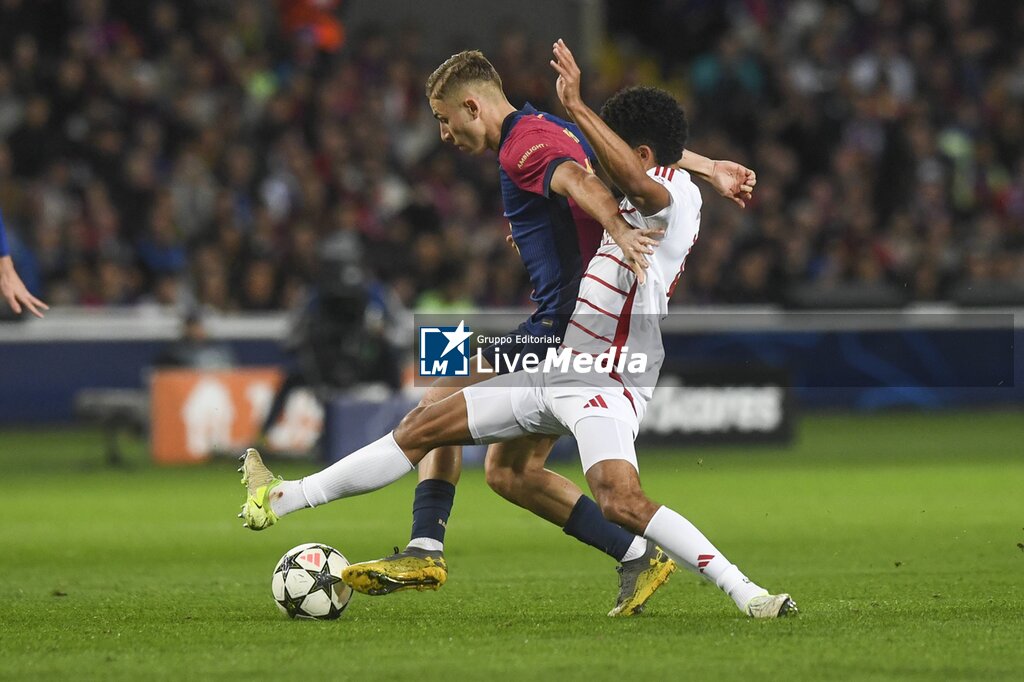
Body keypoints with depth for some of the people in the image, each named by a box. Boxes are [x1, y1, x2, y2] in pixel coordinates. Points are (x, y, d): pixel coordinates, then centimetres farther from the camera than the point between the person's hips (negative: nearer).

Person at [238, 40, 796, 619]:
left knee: (620, 501, -31)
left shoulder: (680, 194, -10)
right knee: (422, 428, 10)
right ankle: (283, 501, 17)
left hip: (603, 385, -10)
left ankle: (745, 592, -23)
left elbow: (635, 179, -34)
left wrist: (576, 106, -31)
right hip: (551, 369, 10)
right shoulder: (637, 208, 20)